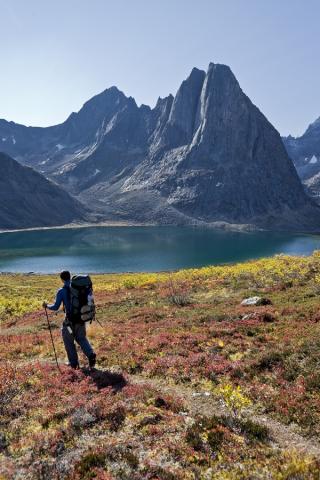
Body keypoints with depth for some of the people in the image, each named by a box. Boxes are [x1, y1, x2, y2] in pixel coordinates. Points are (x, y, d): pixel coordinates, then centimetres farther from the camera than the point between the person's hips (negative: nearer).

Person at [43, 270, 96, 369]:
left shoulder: (61, 291, -11)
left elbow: (56, 307, -8)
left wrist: (47, 306, 10)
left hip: (70, 319, -4)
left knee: (68, 340, 17)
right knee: (81, 338, 22)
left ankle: (74, 363, 21)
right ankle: (90, 354, 1)